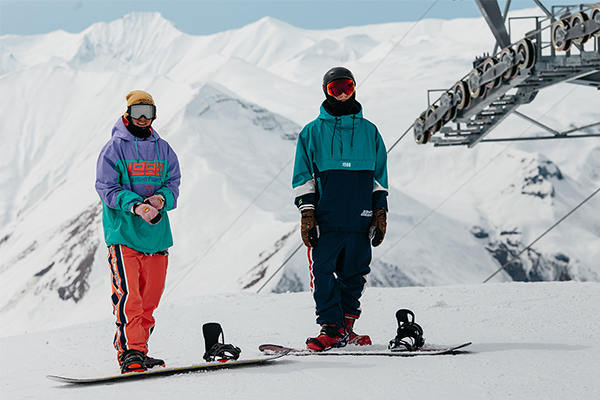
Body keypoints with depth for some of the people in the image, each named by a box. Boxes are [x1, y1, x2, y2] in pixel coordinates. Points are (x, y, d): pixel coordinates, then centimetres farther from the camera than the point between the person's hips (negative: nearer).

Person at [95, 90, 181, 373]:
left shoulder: (163, 149, 14)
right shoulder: (115, 148, -1)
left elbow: (173, 182, 12)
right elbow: (107, 188, -7)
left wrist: (162, 197, -12)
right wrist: (134, 205, -22)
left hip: (155, 233, 5)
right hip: (123, 232, -5)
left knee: (149, 297, 7)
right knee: (128, 295, -14)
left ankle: (139, 350, 17)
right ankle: (130, 353, -15)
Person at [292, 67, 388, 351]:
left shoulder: (369, 131, 13)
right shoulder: (313, 132, 7)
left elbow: (379, 177, 17)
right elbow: (302, 178, 7)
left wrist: (380, 212, 10)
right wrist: (307, 212, -3)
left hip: (360, 220, 2)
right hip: (325, 219, -2)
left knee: (354, 275, 5)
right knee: (323, 274, -9)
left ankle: (347, 326, 15)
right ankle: (331, 329, -7)